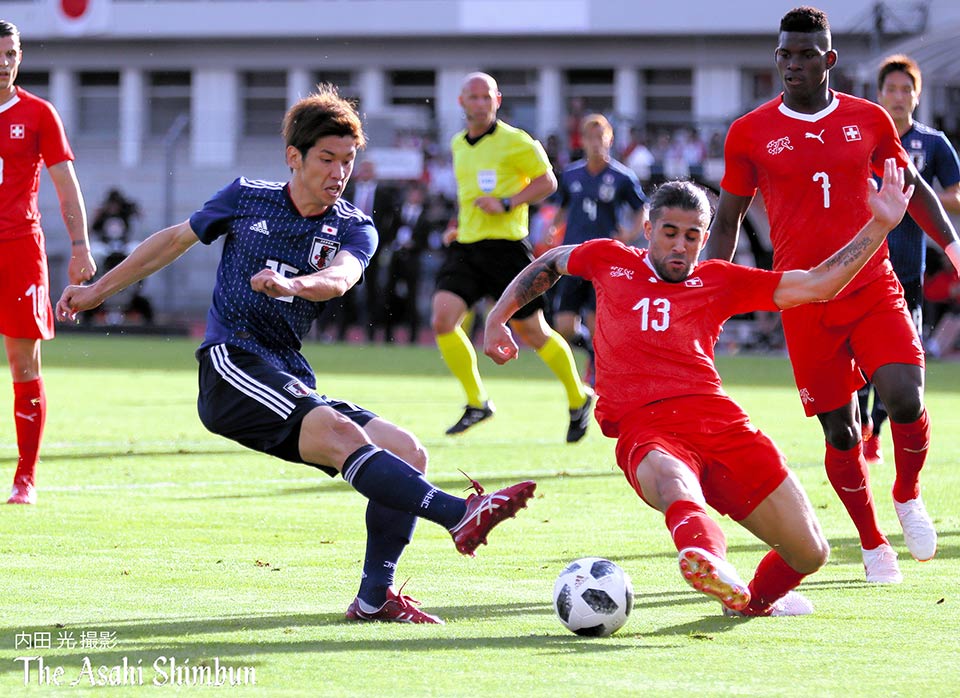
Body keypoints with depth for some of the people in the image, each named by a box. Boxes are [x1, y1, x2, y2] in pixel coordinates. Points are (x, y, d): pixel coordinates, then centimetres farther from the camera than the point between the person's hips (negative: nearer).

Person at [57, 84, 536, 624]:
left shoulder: (354, 229, 7)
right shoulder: (248, 198, 7)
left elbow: (340, 277, -17)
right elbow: (176, 240, 22)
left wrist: (292, 284, -40)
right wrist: (98, 291, 25)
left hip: (292, 385, 5)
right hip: (230, 364, -5)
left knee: (408, 452, -10)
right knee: (340, 432, -30)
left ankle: (374, 597, -4)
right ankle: (459, 515, -46)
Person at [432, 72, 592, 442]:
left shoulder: (514, 141, -6)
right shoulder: (458, 145, 14)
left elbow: (547, 181, -6)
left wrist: (506, 203, -17)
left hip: (506, 245, -6)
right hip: (465, 247, 6)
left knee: (532, 331, 2)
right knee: (442, 319, -14)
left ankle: (578, 398, 24)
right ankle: (477, 402, 1)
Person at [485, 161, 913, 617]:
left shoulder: (720, 281, 19)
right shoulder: (610, 260, 21)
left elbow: (817, 285, 14)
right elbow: (548, 264, 41)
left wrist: (880, 225, 8)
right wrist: (497, 319, 36)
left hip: (718, 420, 3)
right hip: (644, 429, -3)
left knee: (810, 553, 1)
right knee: (674, 484, -42)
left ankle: (757, 599, 34)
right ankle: (709, 559, -75)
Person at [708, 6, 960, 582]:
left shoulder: (869, 120, 6)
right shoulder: (750, 134, 2)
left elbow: (912, 189, 17)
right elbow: (728, 218, 11)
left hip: (874, 287, 1)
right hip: (804, 301, 0)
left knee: (906, 400, -18)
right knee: (841, 431, 0)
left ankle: (908, 497, 12)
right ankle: (872, 543, 19)